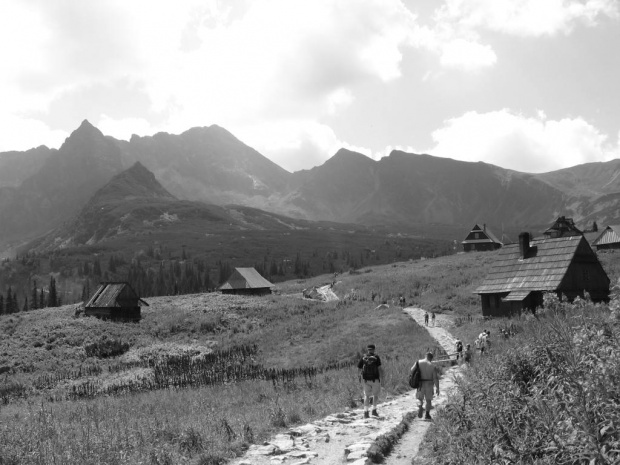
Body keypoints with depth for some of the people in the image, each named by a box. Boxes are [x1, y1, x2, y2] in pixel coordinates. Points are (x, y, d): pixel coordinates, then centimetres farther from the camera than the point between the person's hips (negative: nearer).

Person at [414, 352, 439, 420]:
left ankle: (420, 407, -11)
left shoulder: (418, 362, -6)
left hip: (420, 384, 1)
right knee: (428, 399, 16)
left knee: (420, 398, 16)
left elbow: (412, 370, 5)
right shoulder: (432, 366, -10)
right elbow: (435, 378, -11)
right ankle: (427, 414, 15)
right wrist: (437, 388, -4)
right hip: (429, 384, -1)